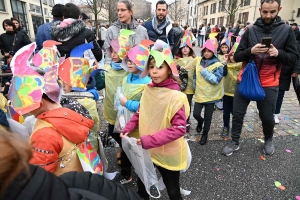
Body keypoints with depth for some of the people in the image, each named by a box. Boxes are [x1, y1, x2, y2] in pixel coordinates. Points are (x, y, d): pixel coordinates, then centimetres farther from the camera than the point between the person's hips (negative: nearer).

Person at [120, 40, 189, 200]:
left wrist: (149, 140, -28)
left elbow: (179, 129, -24)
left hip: (168, 155, -5)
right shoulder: (148, 89, -4)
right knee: (141, 184, 28)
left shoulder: (176, 97, -23)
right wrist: (128, 129, -8)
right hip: (147, 150, 6)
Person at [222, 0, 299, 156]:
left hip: (269, 84, 0)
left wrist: (278, 53, -20)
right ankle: (235, 142, 27)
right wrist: (250, 51, -21)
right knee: (237, 114, 6)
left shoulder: (286, 30, 0)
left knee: (267, 117, 12)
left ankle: (268, 140, 41)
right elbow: (237, 56, -2)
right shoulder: (251, 30, 1)